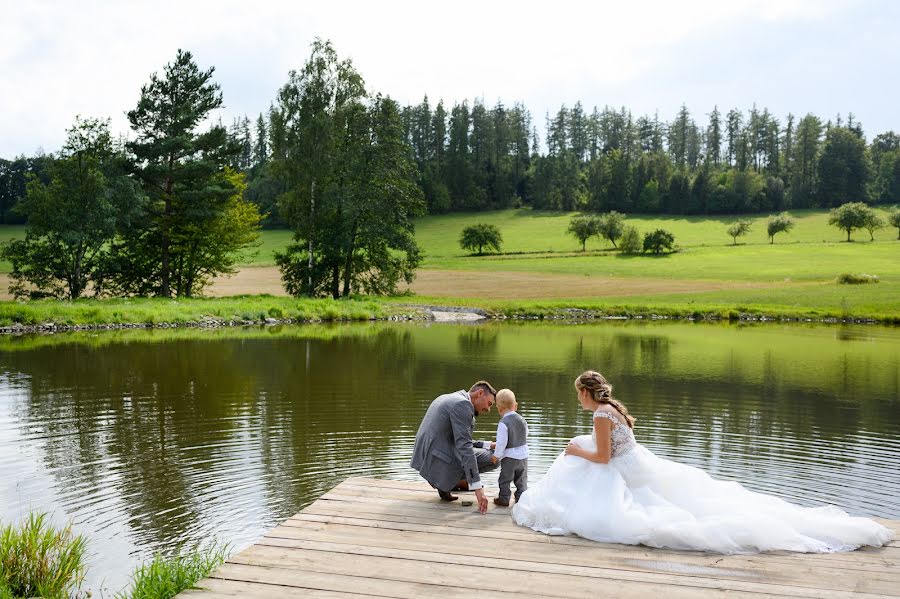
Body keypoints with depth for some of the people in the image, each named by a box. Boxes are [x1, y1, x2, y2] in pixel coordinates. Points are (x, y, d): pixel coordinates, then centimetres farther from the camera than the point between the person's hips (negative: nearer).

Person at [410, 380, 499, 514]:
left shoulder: (447, 398, 18)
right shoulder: (462, 404, -13)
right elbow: (464, 447, -21)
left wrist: (487, 445, 19)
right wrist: (477, 488, -24)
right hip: (441, 462, -10)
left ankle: (448, 482, 15)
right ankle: (446, 483, -1)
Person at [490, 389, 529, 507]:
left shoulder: (503, 423, -20)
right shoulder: (522, 420, 2)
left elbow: (502, 442, -20)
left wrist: (496, 455, -6)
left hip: (509, 457, -6)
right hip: (523, 454, 6)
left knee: (505, 479, 9)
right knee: (521, 479, 18)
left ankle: (504, 498, 15)